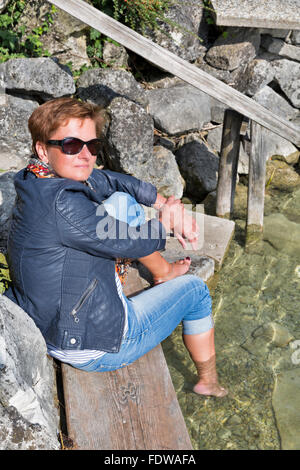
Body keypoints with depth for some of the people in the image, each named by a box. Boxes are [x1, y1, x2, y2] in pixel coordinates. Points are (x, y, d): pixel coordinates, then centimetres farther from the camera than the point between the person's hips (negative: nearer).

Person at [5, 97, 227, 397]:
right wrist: (166, 221, -2)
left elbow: (115, 181, 9)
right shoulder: (61, 204, -33)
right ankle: (209, 383, 33)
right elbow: (135, 243, -22)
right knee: (194, 289, 12)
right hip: (97, 350, -9)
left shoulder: (42, 181, -3)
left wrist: (167, 204, 1)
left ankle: (164, 272, 27)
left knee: (121, 201, 6)